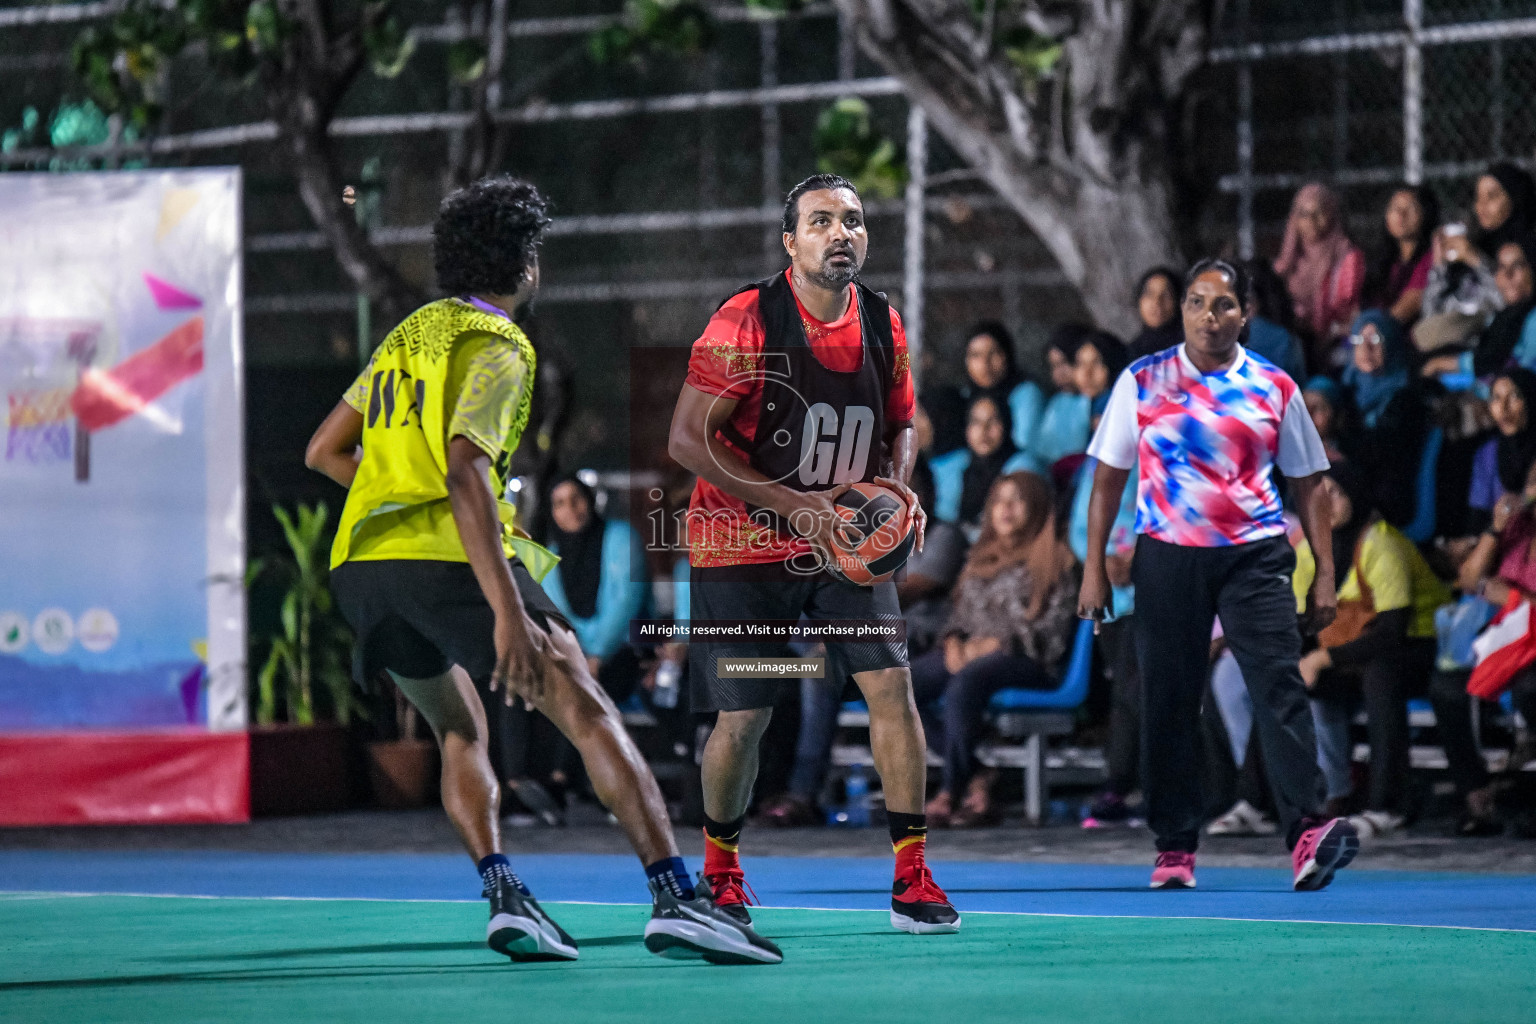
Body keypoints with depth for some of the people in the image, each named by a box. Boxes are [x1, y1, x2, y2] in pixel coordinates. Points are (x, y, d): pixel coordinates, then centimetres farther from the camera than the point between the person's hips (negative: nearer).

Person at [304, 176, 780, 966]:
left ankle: (503, 896, 2)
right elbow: (465, 473, -19)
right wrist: (509, 613, -26)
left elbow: (324, 452, 25)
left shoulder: (410, 335, 21)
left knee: (461, 733, 23)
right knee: (589, 714, -7)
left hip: (360, 560, 8)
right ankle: (674, 899, -19)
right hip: (450, 558, -8)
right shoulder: (495, 349, -4)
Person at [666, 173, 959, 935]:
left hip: (843, 542, 4)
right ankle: (719, 868, 24)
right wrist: (794, 504, -23)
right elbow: (687, 440, -18)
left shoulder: (882, 324, 2)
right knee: (743, 719, -2)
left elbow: (902, 422, 17)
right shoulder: (746, 320, -15)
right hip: (744, 545, -4)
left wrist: (897, 486, -5)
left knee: (891, 682, -11)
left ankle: (911, 879, -6)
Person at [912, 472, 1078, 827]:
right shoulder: (981, 557, 27)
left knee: (965, 681, -39)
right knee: (904, 682, -23)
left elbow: (1053, 629, -6)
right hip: (969, 652, 7)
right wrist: (954, 641, 1)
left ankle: (951, 792, -35)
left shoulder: (1053, 559, 4)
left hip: (1026, 660, -7)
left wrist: (996, 643, -15)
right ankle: (976, 783, -24)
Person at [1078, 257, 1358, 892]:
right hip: (1166, 555, 1)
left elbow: (1308, 481, 11)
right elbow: (1108, 476, 11)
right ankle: (1175, 847, 11)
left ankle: (1307, 836, -24)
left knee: (1280, 684, -14)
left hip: (1256, 555, -1)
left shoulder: (1274, 388, 7)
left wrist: (1325, 571, 5)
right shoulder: (1141, 382, 7)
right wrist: (1094, 566, 5)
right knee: (1168, 700, 1)